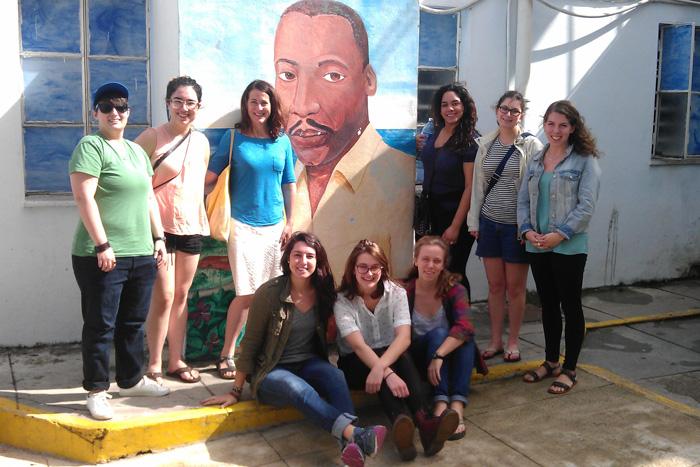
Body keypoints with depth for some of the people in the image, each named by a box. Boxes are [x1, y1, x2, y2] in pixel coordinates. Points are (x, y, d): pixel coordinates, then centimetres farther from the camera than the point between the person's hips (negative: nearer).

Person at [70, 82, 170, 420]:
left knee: (134, 322, 16)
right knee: (100, 325, 1)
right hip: (102, 256, -7)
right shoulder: (90, 146, -7)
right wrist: (102, 244, -19)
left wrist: (158, 237, 15)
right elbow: (84, 198, -15)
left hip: (141, 254, 7)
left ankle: (131, 380, 29)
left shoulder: (137, 151, 17)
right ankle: (97, 391, 12)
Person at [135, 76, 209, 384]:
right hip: (160, 228, -5)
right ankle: (153, 365, 9)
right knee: (164, 297, -5)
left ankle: (176, 360, 22)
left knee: (182, 295, 11)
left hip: (191, 227, 5)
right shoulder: (152, 137, -9)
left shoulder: (201, 142, 8)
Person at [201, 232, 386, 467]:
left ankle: (351, 446, -50)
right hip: (272, 371, -4)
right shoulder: (269, 292, -11)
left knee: (335, 375, -30)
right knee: (297, 388, -37)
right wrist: (236, 391, -4)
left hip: (309, 364, 4)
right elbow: (250, 344, -6)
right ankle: (354, 433, -54)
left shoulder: (324, 292, 0)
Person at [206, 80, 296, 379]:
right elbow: (211, 175, -2)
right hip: (244, 225, -3)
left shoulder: (282, 141, 7)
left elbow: (289, 185, 11)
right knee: (247, 293, -8)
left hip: (275, 226, 4)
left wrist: (290, 223, 8)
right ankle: (227, 353, 7)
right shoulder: (234, 138, -1)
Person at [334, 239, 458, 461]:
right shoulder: (343, 301, -13)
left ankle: (425, 424, -52)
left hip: (390, 356, 2)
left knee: (403, 358, -33)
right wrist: (388, 373, -42)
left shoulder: (396, 293, -6)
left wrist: (380, 367, -39)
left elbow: (404, 337, -21)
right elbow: (358, 345, -26)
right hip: (355, 363, -2)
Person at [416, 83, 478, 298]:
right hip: (433, 209, 7)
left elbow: (470, 187, -17)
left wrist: (456, 226, -20)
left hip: (456, 213, -6)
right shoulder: (435, 133, 4)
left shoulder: (469, 142, -14)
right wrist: (423, 148, 3)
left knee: (453, 272, 0)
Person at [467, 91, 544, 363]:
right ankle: (495, 341, 21)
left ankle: (512, 342, 20)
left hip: (516, 225, -3)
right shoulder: (486, 143, 8)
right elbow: (478, 185, 11)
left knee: (515, 288, 5)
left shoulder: (531, 145, -5)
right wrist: (474, 221, 8)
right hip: (489, 223, 4)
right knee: (495, 286, 10)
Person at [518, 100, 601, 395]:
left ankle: (569, 370, 15)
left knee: (570, 306, 4)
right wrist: (527, 230, -7)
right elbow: (523, 200, 9)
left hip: (569, 247, -5)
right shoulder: (536, 161, 11)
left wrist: (560, 234, -19)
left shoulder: (585, 161, -6)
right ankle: (550, 361, 30)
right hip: (537, 246, 6)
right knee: (548, 305, 16)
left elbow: (586, 206, -12)